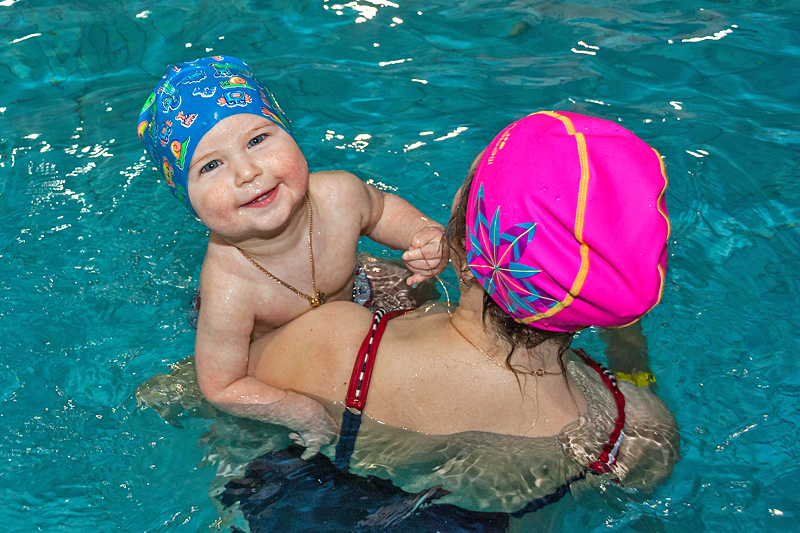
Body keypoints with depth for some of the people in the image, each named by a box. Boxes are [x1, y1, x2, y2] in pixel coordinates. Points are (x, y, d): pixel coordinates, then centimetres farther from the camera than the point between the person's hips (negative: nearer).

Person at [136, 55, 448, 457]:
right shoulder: (229, 291, -46)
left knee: (414, 288, 12)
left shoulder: (339, 194, -33)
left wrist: (422, 235, -26)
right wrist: (309, 414, -33)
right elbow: (222, 387, -32)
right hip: (263, 361, -4)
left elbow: (380, 209, -7)